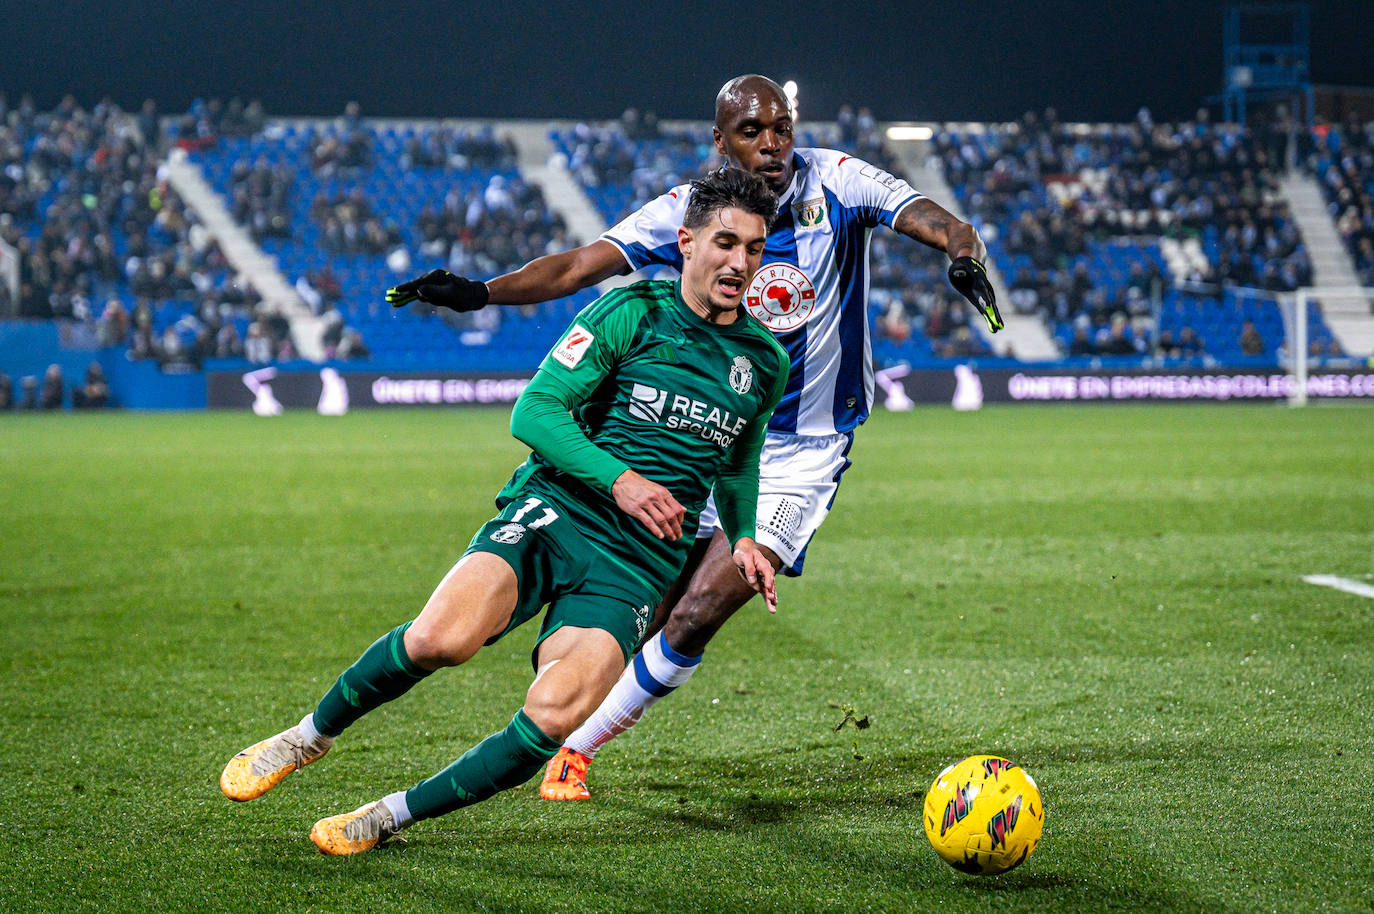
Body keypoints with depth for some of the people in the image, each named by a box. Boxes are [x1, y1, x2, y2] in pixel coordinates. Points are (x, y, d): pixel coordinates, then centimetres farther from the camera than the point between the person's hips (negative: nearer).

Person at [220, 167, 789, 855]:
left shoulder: (765, 362, 12)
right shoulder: (631, 312, -1)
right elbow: (534, 411, -5)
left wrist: (742, 538, 14)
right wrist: (617, 479, -17)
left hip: (639, 561, 3)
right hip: (554, 512, -2)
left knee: (552, 717, -24)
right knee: (442, 636, -30)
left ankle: (392, 816, -4)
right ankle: (313, 734, -2)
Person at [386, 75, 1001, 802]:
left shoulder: (835, 183, -11)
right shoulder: (687, 210, -9)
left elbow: (928, 218, -22)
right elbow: (580, 266, -16)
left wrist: (962, 252, -46)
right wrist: (480, 292, -31)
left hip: (801, 456, -2)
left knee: (698, 614, -12)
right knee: (649, 613, 4)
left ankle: (579, 744, 4)